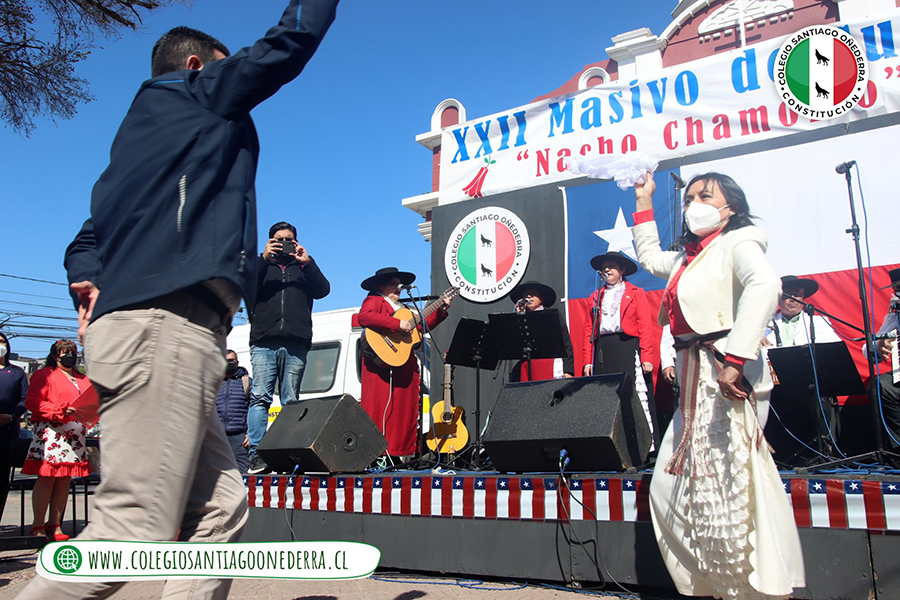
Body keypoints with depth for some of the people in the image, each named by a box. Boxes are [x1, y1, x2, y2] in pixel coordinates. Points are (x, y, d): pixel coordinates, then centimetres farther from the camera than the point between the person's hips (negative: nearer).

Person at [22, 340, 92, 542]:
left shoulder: (83, 380, 25)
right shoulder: (44, 375, 5)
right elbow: (32, 401, -7)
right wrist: (60, 411, -18)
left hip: (75, 434, 6)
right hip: (51, 432, -6)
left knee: (65, 481, 5)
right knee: (47, 478, -10)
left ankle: (55, 525, 10)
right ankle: (38, 526, -1)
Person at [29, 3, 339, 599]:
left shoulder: (141, 128, 31)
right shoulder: (194, 92, 10)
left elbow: (87, 240, 27)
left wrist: (89, 281, 8)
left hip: (155, 332, 10)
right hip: (165, 327, -10)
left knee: (221, 511, 5)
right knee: (133, 529, -12)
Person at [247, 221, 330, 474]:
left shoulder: (303, 268, 25)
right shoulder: (261, 266, 23)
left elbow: (323, 290, 7)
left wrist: (307, 262, -1)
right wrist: (263, 258, -3)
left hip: (296, 344, 1)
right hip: (264, 342, 0)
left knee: (291, 401, -3)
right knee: (260, 397, -11)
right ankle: (256, 454, -13)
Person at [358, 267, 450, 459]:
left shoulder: (402, 308, 27)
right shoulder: (374, 301, 1)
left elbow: (420, 326, 23)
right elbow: (364, 317, -20)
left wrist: (441, 311, 18)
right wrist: (398, 324, -23)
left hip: (405, 367, 8)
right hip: (382, 366, -8)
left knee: (404, 410, 5)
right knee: (380, 409, -10)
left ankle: (401, 454, 8)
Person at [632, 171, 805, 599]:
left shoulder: (737, 244, -4)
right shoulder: (688, 258, 21)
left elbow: (764, 285, -25)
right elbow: (649, 257, 41)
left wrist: (734, 358, -33)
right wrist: (643, 203, 37)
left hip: (729, 379, -9)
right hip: (696, 384, 9)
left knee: (726, 490, -11)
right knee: (671, 486, 9)